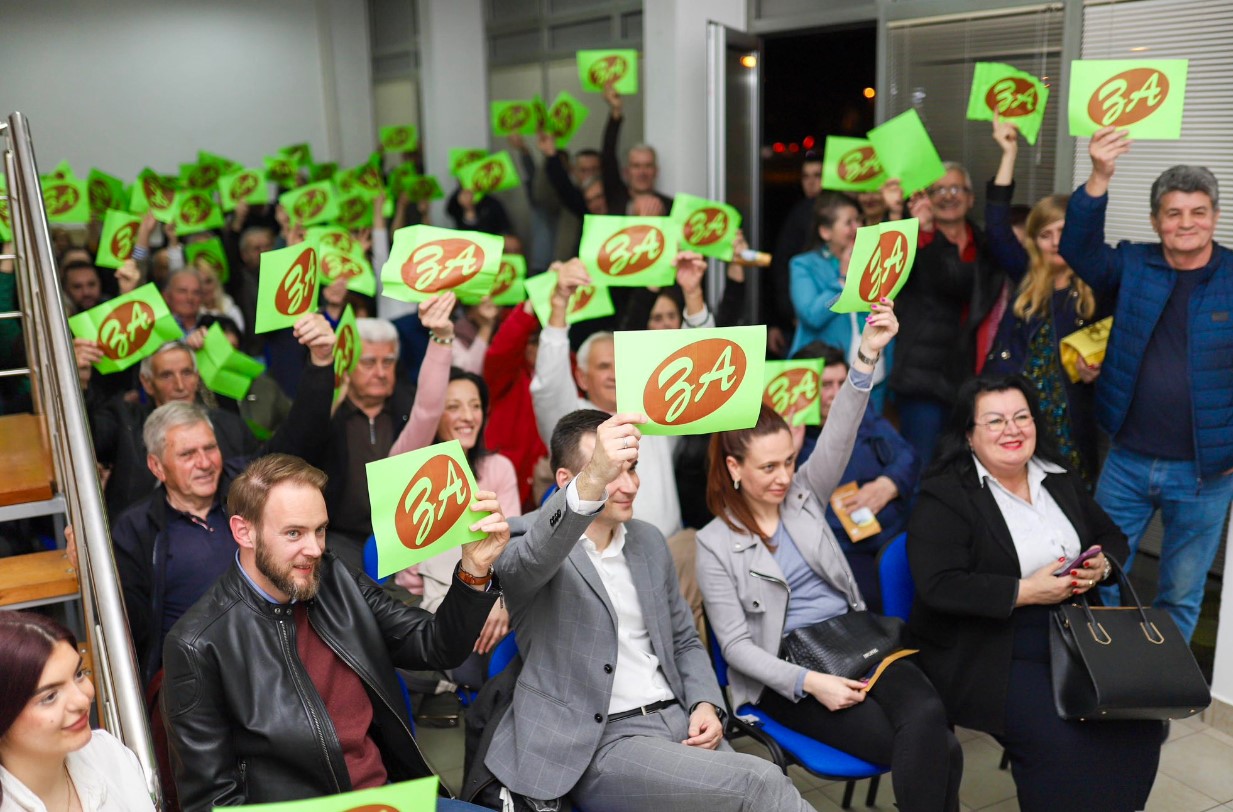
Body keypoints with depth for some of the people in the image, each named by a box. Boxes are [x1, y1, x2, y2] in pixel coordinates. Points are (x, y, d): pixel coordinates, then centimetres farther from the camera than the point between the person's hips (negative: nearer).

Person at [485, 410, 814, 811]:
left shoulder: (648, 540, 13)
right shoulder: (528, 541, -6)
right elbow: (529, 558, -33)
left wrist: (705, 704, 0)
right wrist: (590, 484, -50)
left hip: (680, 721, 6)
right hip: (601, 744, -6)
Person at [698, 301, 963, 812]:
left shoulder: (804, 495, 9)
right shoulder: (714, 544, -3)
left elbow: (837, 437, -8)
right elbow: (736, 643, -7)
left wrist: (867, 356, -22)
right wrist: (808, 682, -20)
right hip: (788, 671, -4)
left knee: (927, 717, -28)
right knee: (939, 750, -23)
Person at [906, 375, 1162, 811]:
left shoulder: (1060, 480, 11)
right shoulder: (943, 497, -11)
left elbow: (1113, 538, 19)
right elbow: (939, 586, -20)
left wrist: (1100, 566, -4)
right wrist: (1025, 592, -21)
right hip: (988, 655, -6)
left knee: (1138, 724, -11)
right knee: (1061, 741, -24)